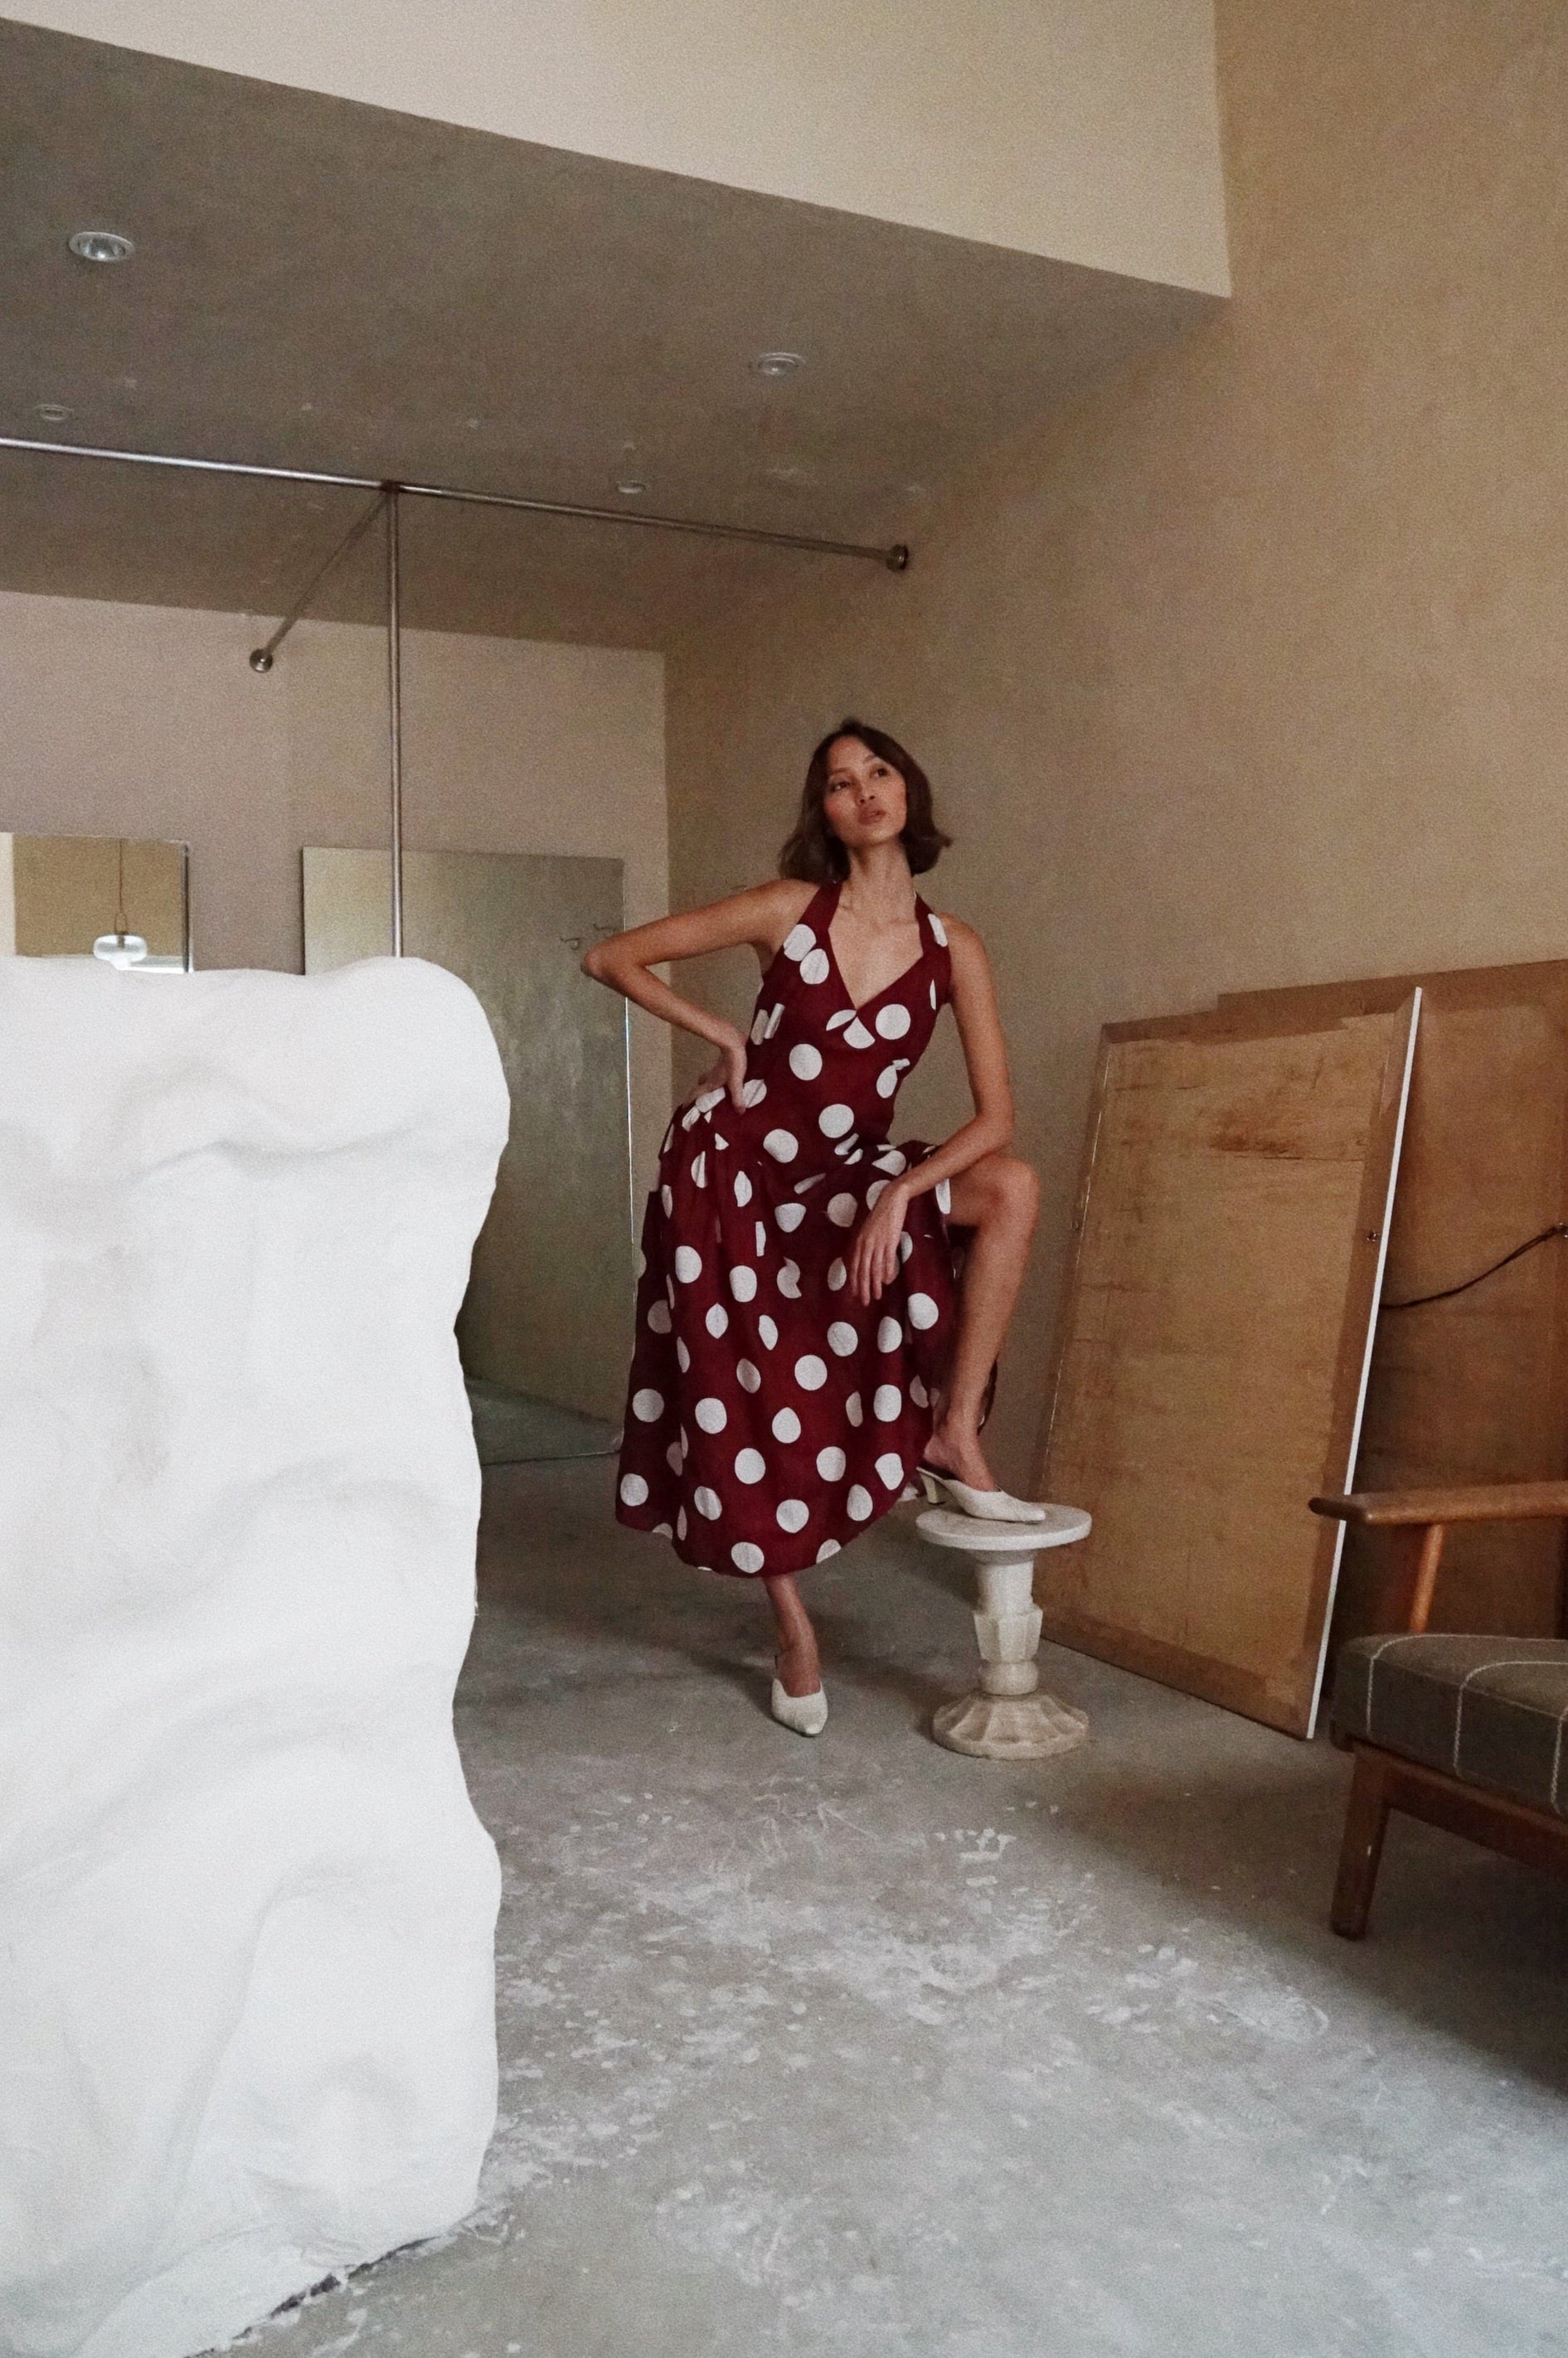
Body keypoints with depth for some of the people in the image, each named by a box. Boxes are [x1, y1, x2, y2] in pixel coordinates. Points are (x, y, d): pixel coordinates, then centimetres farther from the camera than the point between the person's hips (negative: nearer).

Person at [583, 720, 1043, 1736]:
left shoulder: (953, 948, -6)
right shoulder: (788, 909, -11)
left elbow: (995, 1115, -13)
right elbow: (612, 958, -5)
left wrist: (899, 1197, -25)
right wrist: (720, 1033, -8)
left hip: (844, 1179, 2)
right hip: (730, 1173, -2)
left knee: (1013, 1187, -23)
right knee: (745, 1406, 3)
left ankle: (956, 1438, -14)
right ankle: (796, 1631, 23)